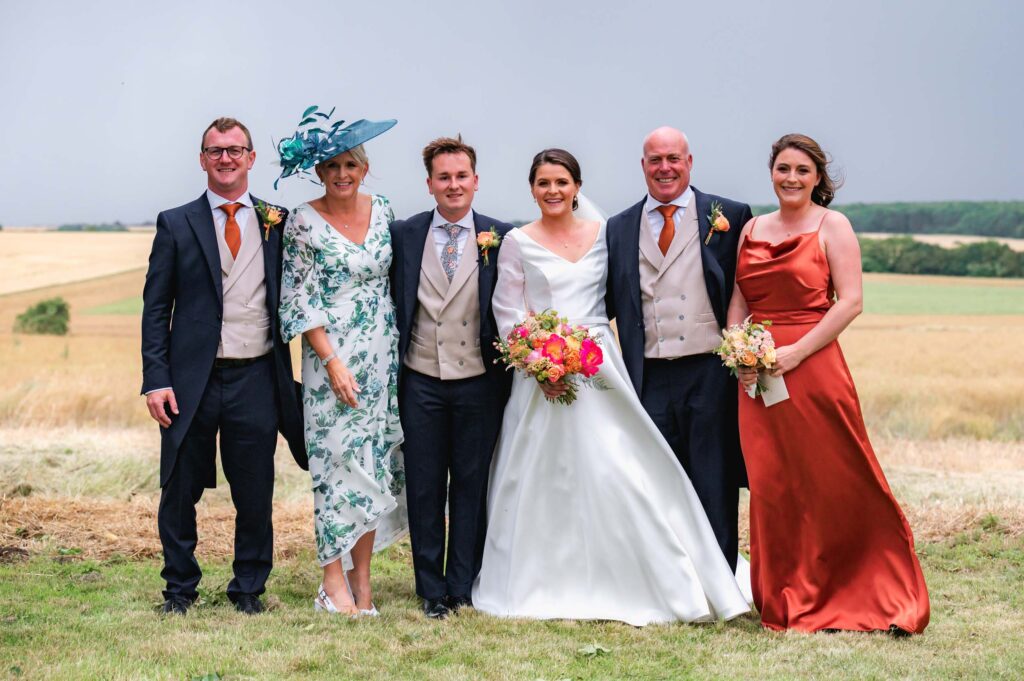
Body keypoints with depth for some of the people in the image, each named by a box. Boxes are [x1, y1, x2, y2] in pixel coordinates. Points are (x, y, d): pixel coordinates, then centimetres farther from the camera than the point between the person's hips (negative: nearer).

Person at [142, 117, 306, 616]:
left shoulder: (278, 222, 7)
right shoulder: (176, 225, 4)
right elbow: (156, 308, 2)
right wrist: (156, 380, -7)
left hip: (255, 379, 1)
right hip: (191, 381, 0)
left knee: (255, 495, 7)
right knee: (180, 491, 8)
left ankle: (248, 588, 23)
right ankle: (180, 587, 25)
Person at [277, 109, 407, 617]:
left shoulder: (383, 212, 7)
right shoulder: (304, 223, -6)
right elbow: (300, 302, -8)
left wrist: (402, 353, 10)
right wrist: (333, 362, -14)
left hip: (383, 355, 4)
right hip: (331, 355, -4)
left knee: (376, 459, 5)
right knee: (336, 459, -4)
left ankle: (362, 576, 13)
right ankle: (334, 579, 3)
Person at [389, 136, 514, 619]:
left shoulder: (501, 238, 0)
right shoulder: (403, 235, 3)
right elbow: (392, 305, 7)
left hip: (478, 382, -1)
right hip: (421, 381, 1)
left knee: (471, 485, 6)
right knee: (424, 488, 5)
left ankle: (463, 588, 15)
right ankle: (431, 591, 14)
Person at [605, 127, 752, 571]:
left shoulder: (730, 217, 4)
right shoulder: (619, 229, 12)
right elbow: (611, 303, 14)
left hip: (711, 373, -2)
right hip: (650, 379, 3)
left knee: (715, 491, 2)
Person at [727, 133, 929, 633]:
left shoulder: (832, 226, -1)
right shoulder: (753, 229, 14)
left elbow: (850, 302, -9)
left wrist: (795, 353, -16)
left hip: (813, 368, -5)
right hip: (757, 376, 5)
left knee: (834, 481, -3)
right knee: (770, 485, 4)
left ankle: (846, 597, 7)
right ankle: (786, 600, 15)